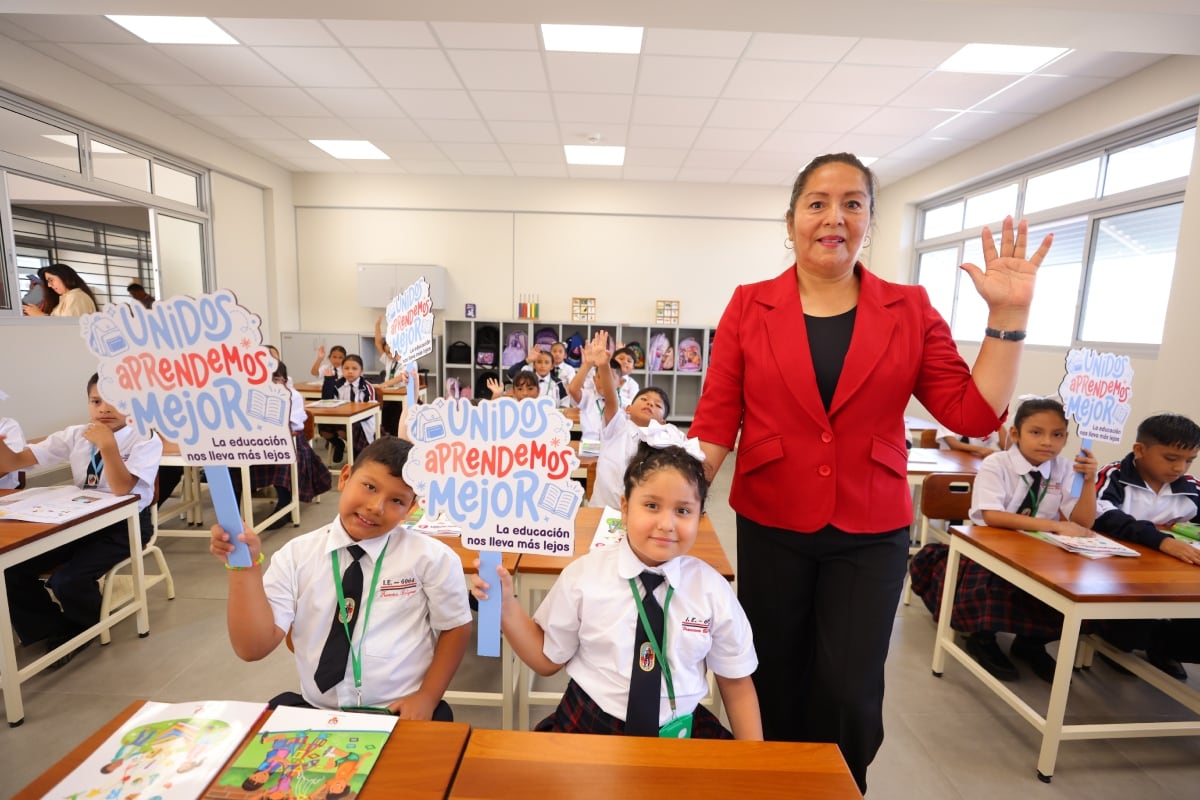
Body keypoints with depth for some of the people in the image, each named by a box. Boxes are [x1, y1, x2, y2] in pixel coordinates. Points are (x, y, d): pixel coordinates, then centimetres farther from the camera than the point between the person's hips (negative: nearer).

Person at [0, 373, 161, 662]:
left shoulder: (145, 440, -13)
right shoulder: (74, 436, 2)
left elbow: (121, 489, -23)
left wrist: (107, 445, -32)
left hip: (125, 525, -6)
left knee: (67, 580, -22)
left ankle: (84, 630, 13)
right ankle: (57, 630, 14)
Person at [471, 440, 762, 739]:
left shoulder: (713, 590, -7)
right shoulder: (582, 575, -13)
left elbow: (737, 684, 5)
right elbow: (547, 659, -3)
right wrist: (506, 607, -17)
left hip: (680, 732, 0)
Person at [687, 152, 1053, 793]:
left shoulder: (911, 310, 1)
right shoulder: (749, 307, -3)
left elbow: (974, 413, -2)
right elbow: (716, 418, -6)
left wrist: (1008, 315, -7)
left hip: (871, 534, 1)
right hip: (770, 528, 0)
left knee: (850, 694, 7)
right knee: (775, 685, 16)